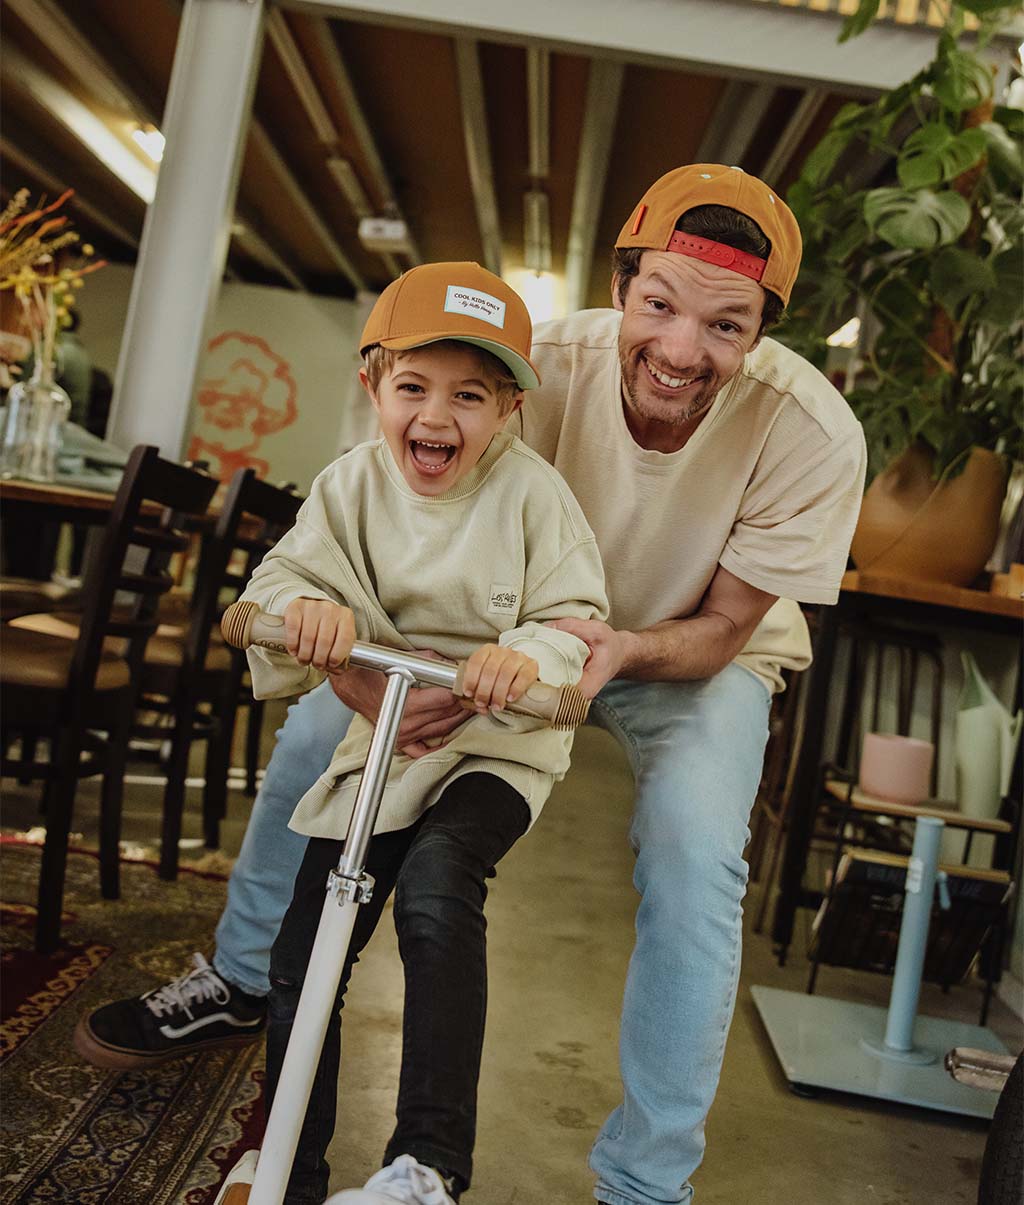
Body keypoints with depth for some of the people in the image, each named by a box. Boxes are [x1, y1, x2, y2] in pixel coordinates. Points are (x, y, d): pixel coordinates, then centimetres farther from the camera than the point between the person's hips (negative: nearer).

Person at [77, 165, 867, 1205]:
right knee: (315, 731, -6)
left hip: (694, 659, -1)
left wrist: (623, 648, -42)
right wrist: (358, 670, -48)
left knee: (695, 855, -29)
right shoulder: (543, 368, -30)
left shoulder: (814, 436, -30)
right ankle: (241, 976, 22)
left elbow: (722, 627, -19)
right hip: (531, 624, 2)